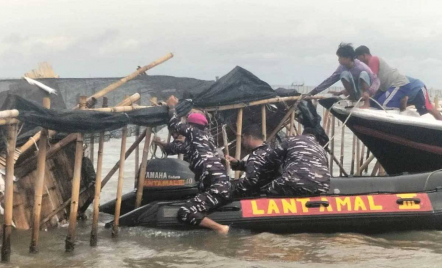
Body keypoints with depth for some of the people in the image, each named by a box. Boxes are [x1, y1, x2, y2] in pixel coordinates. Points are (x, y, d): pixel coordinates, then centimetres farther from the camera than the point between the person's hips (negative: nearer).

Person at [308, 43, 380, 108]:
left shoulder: (361, 67, -24)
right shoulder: (342, 67, -7)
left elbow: (376, 80, -28)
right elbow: (330, 80, -3)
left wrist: (368, 92, -48)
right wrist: (312, 93, -7)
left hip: (364, 94, -4)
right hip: (356, 94, 4)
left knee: (363, 73, -32)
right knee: (344, 74, -20)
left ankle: (367, 103, -25)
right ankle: (353, 99, -10)